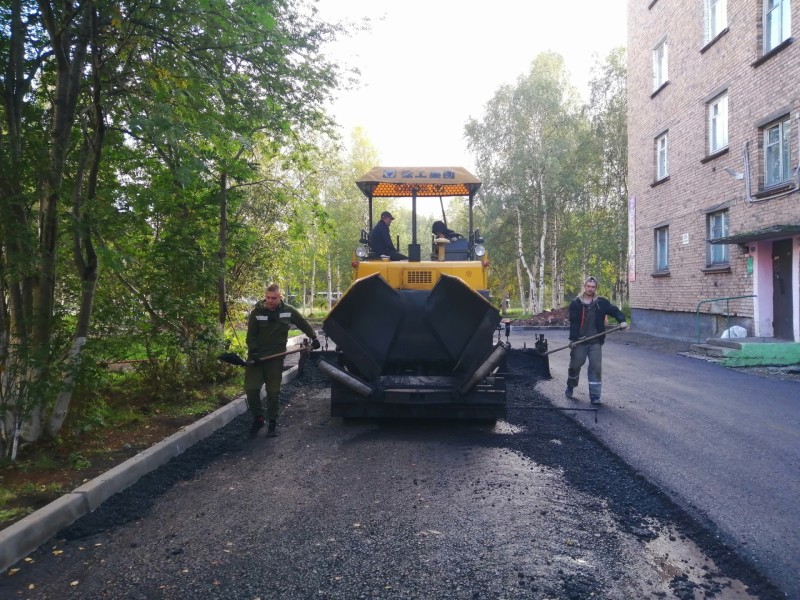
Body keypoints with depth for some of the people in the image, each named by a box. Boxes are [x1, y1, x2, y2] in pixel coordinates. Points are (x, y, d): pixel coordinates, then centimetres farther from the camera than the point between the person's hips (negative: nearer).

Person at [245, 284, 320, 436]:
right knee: (251, 389, -6)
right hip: (256, 358, 0)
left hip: (276, 359, 0)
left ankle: (272, 423, 16)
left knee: (273, 392, 3)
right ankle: (258, 418, 16)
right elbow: (251, 335, -5)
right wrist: (253, 352, -16)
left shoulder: (288, 311, -2)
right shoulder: (256, 312, -6)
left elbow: (304, 324, 12)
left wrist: (314, 338, 8)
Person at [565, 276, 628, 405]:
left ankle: (595, 396, 5)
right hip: (579, 341, -1)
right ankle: (570, 386, 35)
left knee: (596, 367, -2)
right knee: (575, 365, 9)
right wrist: (573, 339, -17)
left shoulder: (601, 302, 3)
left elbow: (614, 310, 6)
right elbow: (573, 323, -9)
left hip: (596, 342, 1)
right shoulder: (575, 303, -4)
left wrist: (622, 320, -14)